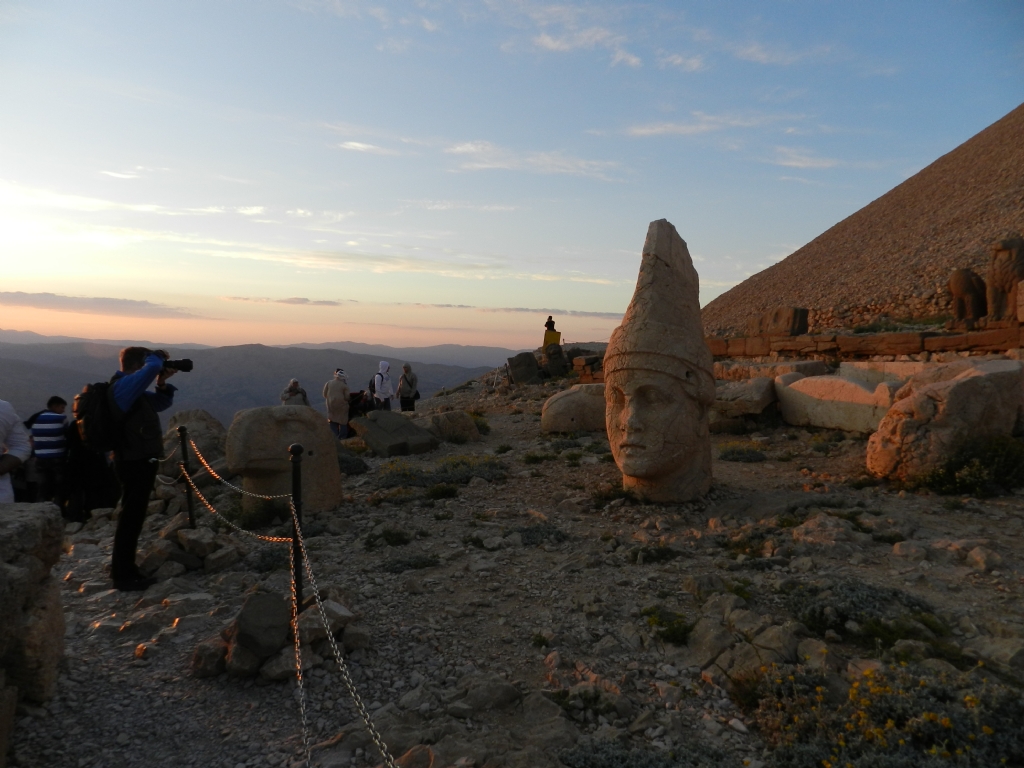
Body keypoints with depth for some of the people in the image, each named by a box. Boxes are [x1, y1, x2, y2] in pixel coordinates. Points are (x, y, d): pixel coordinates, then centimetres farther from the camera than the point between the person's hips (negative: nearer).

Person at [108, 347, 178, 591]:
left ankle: (126, 571, 25)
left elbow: (163, 403, 23)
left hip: (141, 460, 10)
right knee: (131, 518, -4)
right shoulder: (124, 385, -16)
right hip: (135, 462, -10)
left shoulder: (133, 389, 14)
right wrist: (158, 356, -10)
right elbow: (152, 367, -32)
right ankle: (123, 576, 4)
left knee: (134, 517, 16)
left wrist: (162, 383, 5)